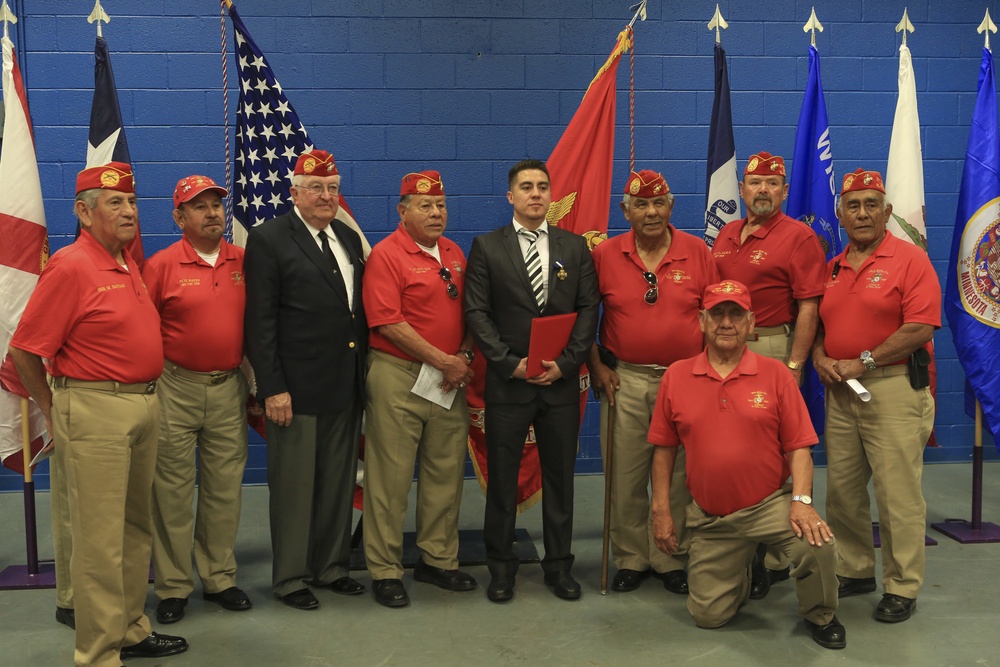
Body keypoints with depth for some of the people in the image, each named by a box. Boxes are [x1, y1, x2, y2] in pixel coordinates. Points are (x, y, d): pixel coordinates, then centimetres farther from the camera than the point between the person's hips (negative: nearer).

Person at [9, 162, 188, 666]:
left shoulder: (128, 263, 12)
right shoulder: (70, 267, -13)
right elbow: (23, 351, -12)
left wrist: (148, 398, 17)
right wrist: (54, 413, -1)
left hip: (144, 406, 9)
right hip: (96, 411, -9)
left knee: (136, 528, 17)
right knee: (100, 539, -3)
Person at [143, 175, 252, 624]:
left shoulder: (243, 262, 6)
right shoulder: (162, 265, -4)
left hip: (229, 387, 3)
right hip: (176, 388, -3)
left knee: (225, 487, 10)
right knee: (172, 489, 3)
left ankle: (219, 578, 23)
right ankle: (172, 587, 14)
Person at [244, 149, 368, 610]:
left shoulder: (348, 238, 13)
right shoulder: (269, 240, -7)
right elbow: (260, 322, -11)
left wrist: (363, 372, 10)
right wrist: (272, 389, -15)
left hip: (346, 387, 6)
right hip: (297, 389, -6)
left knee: (339, 482, 14)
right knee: (294, 486, 4)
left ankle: (331, 566, 29)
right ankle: (290, 577, 18)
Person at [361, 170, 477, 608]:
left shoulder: (455, 254, 13)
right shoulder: (386, 255, -9)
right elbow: (389, 323, -16)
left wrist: (464, 357, -2)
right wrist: (443, 360, -14)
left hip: (450, 378, 7)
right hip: (399, 378, -6)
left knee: (446, 472, 12)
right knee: (390, 476, 0)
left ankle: (438, 560, 25)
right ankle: (385, 570, 10)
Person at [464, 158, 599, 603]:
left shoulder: (575, 247, 8)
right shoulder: (487, 247, 2)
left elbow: (589, 308, 4)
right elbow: (477, 312, -4)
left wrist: (565, 362, -8)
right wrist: (512, 363, -12)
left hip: (561, 382, 2)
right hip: (507, 381, -2)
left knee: (559, 476, 9)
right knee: (502, 478, 5)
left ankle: (559, 565, 22)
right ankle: (501, 566, 19)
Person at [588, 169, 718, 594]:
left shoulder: (697, 252, 0)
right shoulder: (605, 255, 0)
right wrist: (596, 366, 1)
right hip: (624, 380, 0)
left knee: (679, 476, 8)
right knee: (625, 476, 6)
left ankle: (671, 559, 22)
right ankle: (631, 559, 21)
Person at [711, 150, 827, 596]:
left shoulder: (799, 236, -4)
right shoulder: (726, 235, 15)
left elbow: (809, 307, -10)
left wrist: (794, 367, -15)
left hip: (772, 349, -6)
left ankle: (773, 561, 5)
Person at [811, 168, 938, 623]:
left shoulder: (910, 260, -4)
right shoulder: (831, 268, 15)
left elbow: (921, 327, -13)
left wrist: (863, 362, -14)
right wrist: (820, 357, -2)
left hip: (893, 390, -6)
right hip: (840, 391, 6)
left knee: (898, 494, -3)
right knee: (841, 491, 10)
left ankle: (902, 588, 8)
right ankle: (855, 571, 25)